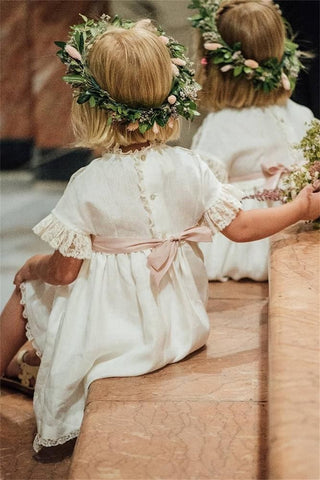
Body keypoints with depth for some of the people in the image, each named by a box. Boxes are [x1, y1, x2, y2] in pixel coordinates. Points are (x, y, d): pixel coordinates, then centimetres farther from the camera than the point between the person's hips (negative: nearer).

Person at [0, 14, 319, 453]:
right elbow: (240, 227, -8)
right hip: (178, 326, 5)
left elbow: (64, 271, -16)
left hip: (109, 330, -4)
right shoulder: (189, 168, -15)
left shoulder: (88, 185, -22)